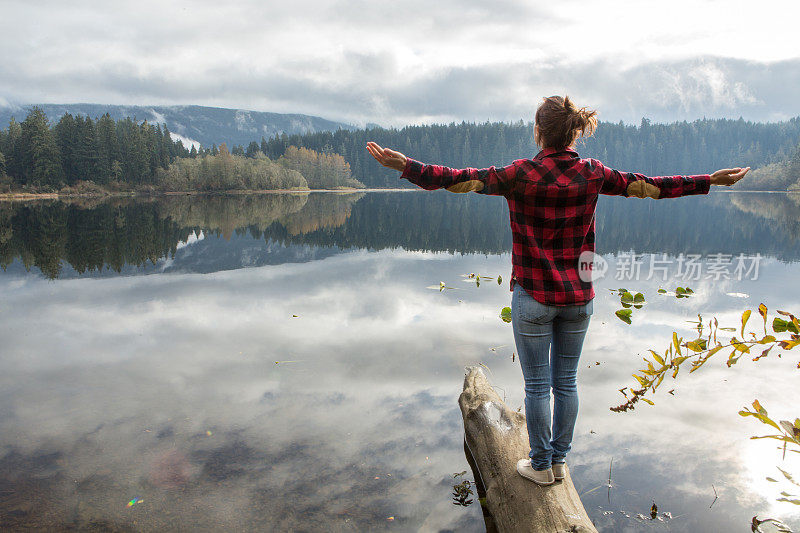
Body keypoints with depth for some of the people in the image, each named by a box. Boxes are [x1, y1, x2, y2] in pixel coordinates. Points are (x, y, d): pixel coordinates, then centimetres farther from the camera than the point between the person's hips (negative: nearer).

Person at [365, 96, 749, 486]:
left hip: (534, 296, -4)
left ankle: (541, 465, 24)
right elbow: (648, 185, 8)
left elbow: (461, 179, -17)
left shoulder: (521, 175, -14)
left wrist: (405, 165, -15)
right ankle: (559, 461, 31)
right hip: (578, 296, 4)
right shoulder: (592, 174, -1)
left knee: (537, 385, 9)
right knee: (566, 382, 17)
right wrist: (710, 181, 21)